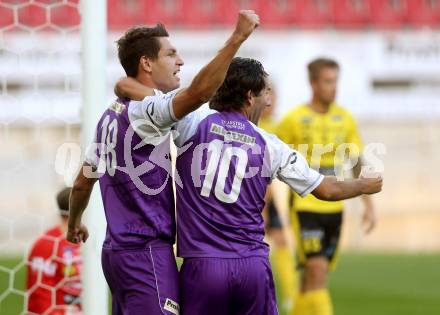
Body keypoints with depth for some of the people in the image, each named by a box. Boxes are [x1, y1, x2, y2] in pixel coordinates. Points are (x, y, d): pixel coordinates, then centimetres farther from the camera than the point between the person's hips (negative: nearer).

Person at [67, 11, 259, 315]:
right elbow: (198, 92, -32)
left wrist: (74, 224, 44)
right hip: (147, 251, -10)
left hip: (116, 250, 10)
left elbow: (83, 183, 26)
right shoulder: (144, 109, -13)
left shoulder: (111, 115, 16)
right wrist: (237, 38, -34)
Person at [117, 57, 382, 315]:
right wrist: (366, 185, 35)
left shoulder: (194, 120, -1)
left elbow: (127, 85, -2)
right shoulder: (270, 146, 6)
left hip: (202, 265, -2)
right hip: (254, 265, 2)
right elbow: (328, 189, 15)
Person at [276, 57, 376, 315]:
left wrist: (369, 205, 3)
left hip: (334, 207, 5)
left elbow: (359, 165, 11)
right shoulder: (294, 120, -6)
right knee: (317, 270, -15)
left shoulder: (345, 119, 6)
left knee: (314, 277, 9)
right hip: (305, 207, -5)